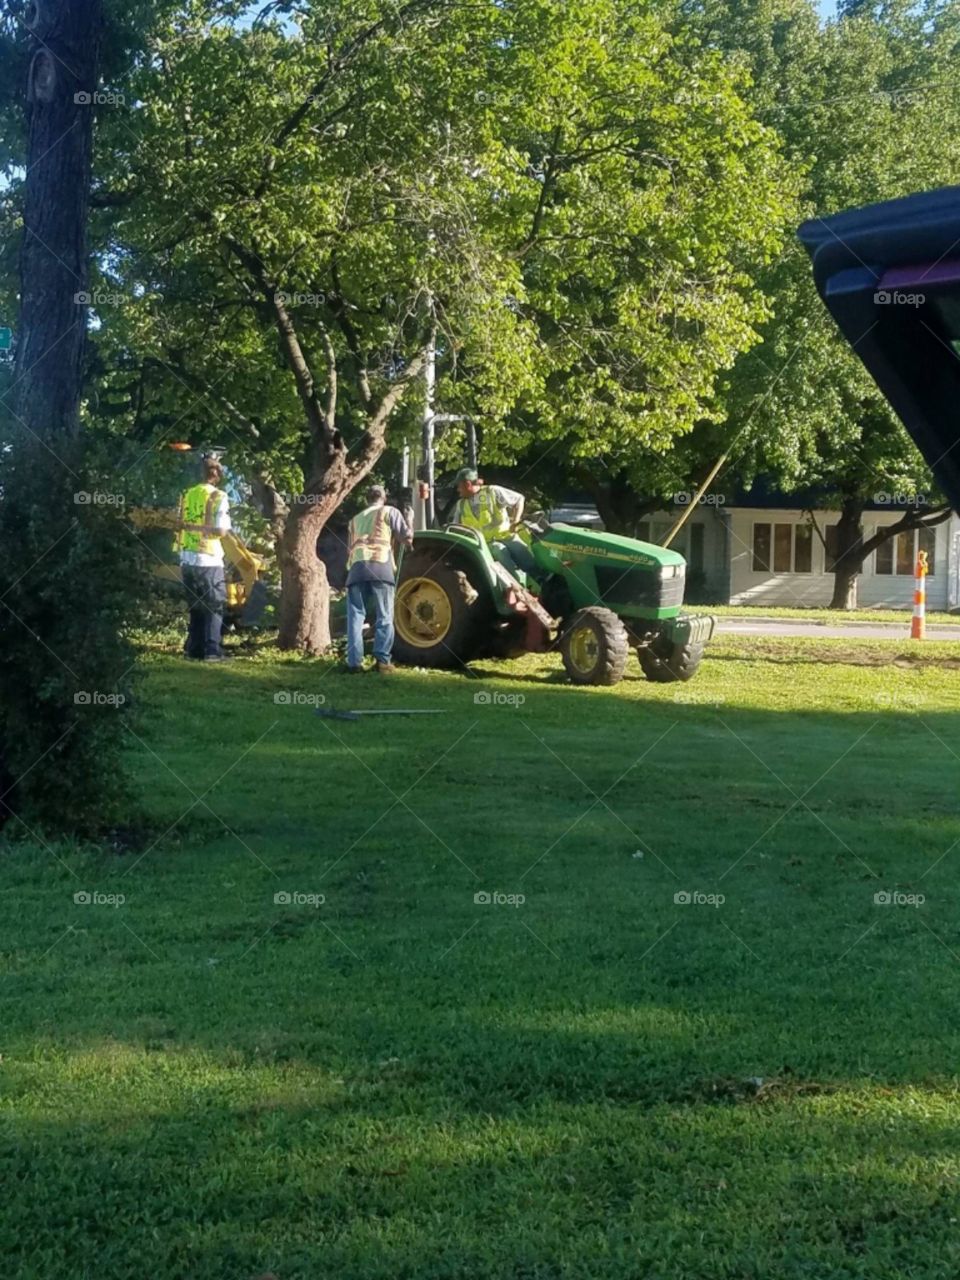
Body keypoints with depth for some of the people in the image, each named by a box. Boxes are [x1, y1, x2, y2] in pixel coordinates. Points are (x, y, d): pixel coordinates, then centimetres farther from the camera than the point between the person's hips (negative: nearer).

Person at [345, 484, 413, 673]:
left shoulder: (355, 520, 31)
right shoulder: (389, 512, 17)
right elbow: (406, 537, 12)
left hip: (356, 568, 3)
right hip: (380, 566, -3)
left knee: (356, 616, 5)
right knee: (385, 616, 2)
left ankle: (354, 662, -2)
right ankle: (382, 660, -5)